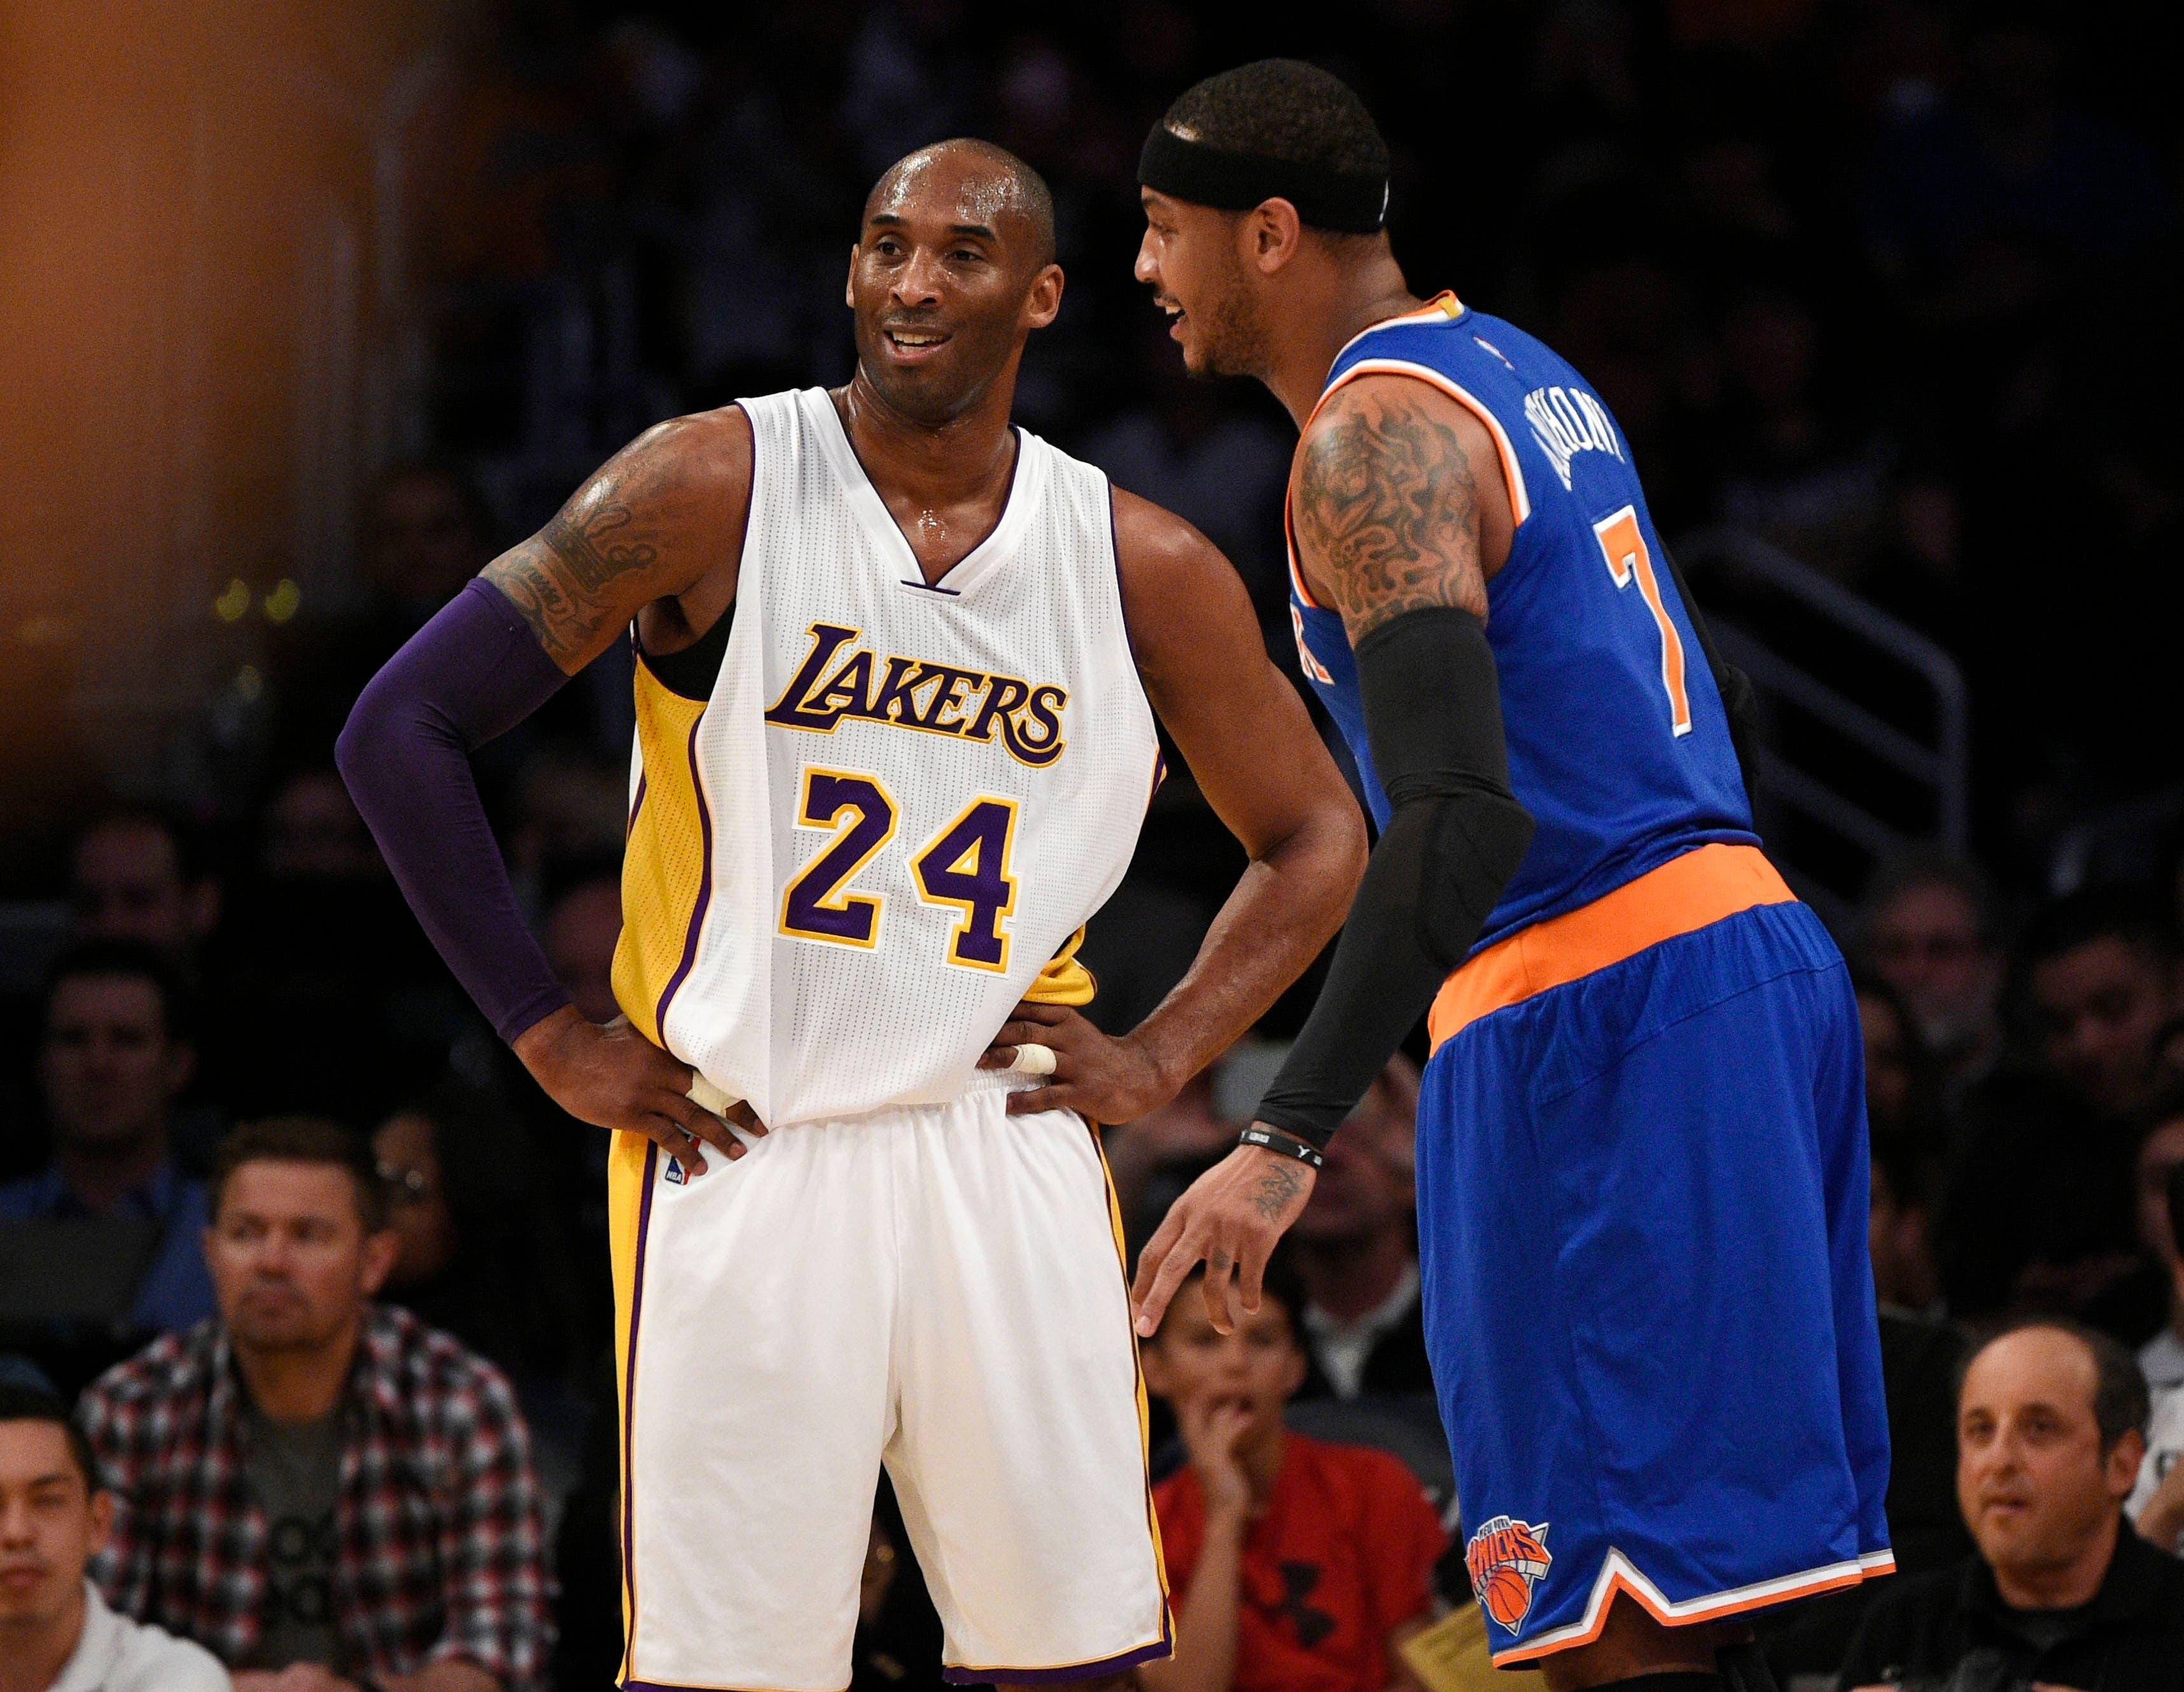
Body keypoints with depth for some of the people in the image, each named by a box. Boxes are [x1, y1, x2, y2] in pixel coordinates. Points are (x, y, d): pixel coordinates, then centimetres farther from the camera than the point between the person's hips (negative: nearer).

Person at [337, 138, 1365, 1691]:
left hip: (1004, 1147, 3)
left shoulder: (1144, 569, 4)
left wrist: (1159, 1058, 4)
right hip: (741, 1155, -3)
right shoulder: (716, 489, -6)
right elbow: (403, 728, -5)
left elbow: (1316, 838, 18)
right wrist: (551, 1038, -6)